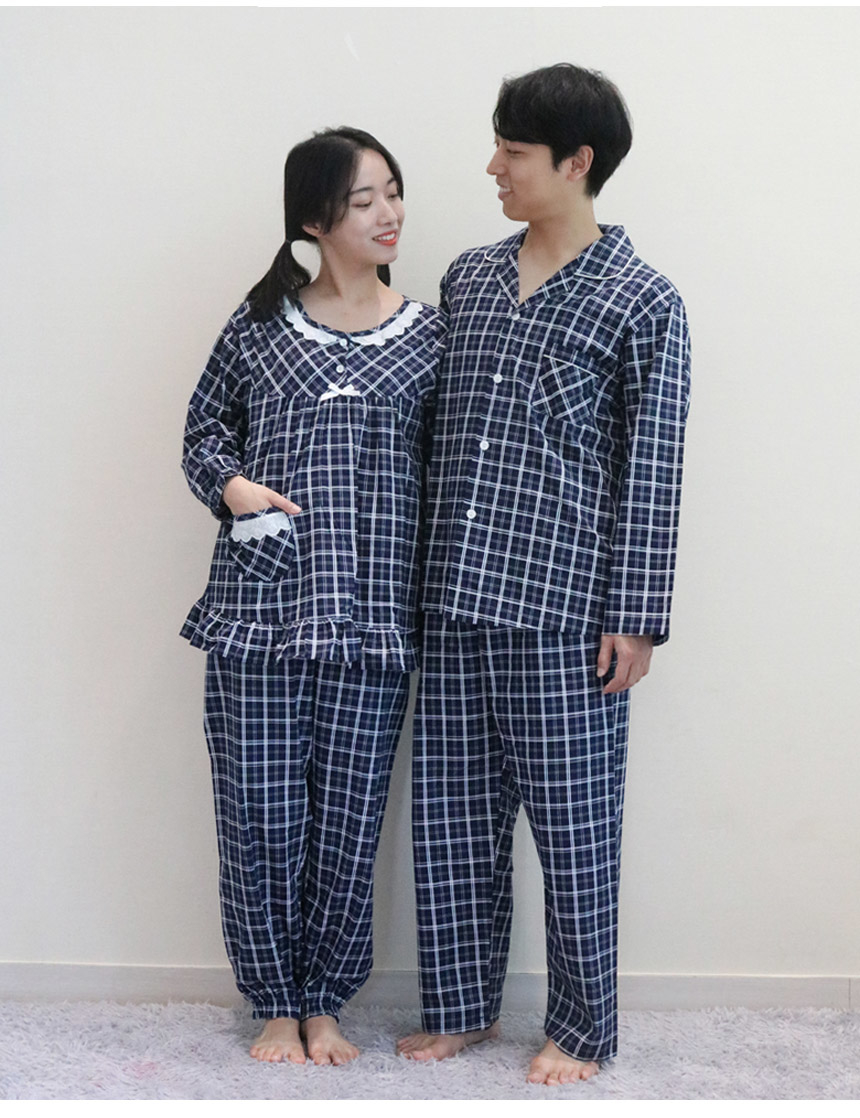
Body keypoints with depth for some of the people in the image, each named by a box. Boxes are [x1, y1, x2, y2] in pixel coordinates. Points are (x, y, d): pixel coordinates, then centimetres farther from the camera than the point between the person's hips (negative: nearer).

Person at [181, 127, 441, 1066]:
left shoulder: (427, 336, 7)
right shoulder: (260, 323, 6)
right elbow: (204, 428, 15)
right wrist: (231, 484, -5)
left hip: (372, 618, 0)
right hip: (259, 606, 0)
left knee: (348, 819, 5)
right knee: (261, 815, 3)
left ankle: (324, 1003, 24)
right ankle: (277, 1005, 22)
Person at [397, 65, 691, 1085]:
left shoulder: (642, 304, -4)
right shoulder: (468, 279, 12)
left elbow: (651, 472, -6)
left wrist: (634, 618, -10)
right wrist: (422, 567, 16)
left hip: (563, 606, -5)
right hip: (456, 599, 6)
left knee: (571, 824, 3)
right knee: (453, 812, 12)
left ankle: (582, 1029, 18)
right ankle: (462, 1006, 27)